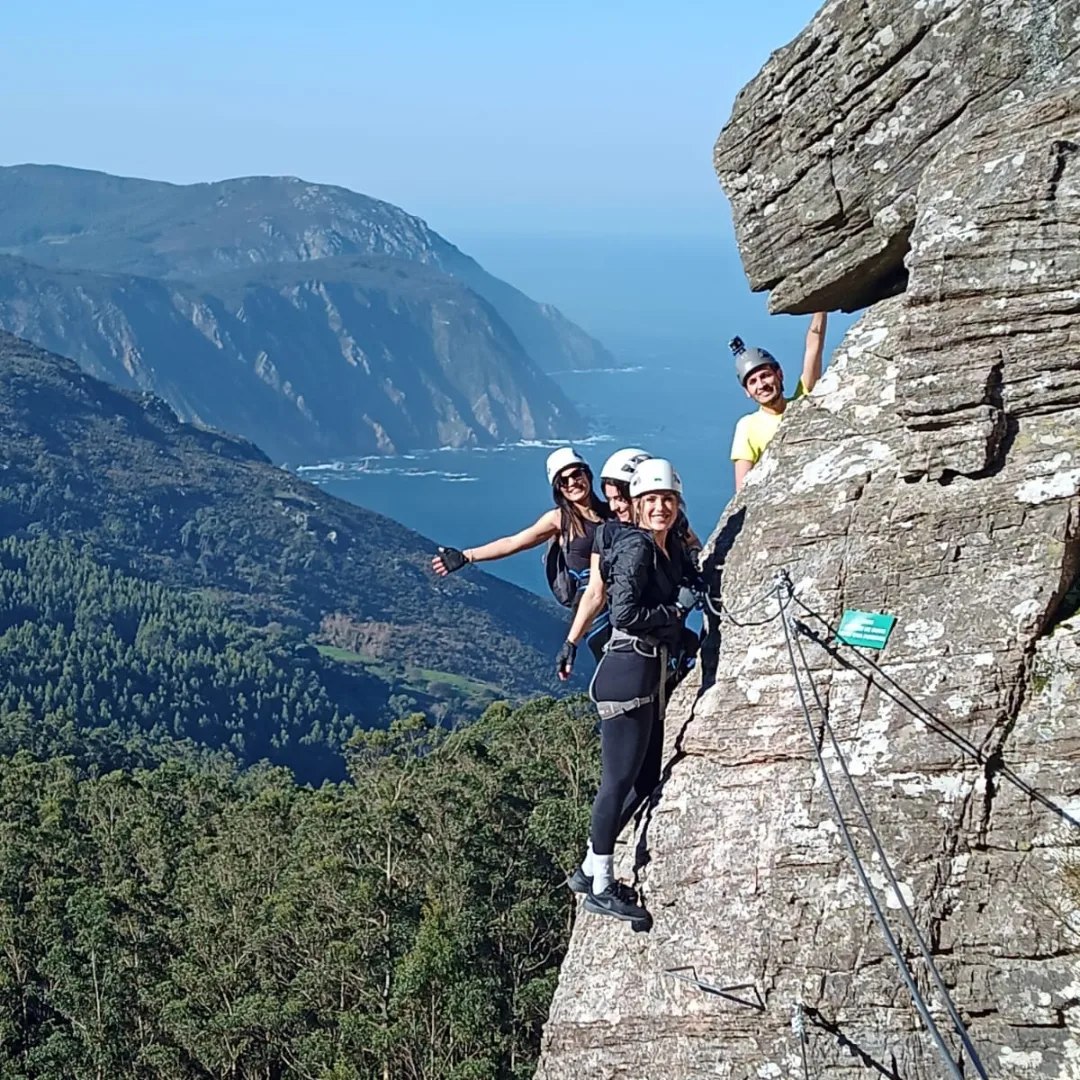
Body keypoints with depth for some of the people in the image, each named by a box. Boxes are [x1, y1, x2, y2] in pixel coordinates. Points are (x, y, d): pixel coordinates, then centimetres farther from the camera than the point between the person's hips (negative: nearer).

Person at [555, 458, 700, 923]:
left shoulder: (672, 546, 13)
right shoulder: (635, 547, -14)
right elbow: (624, 614, -21)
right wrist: (677, 610, -11)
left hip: (652, 673, 9)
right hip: (628, 671, -9)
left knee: (645, 778, 13)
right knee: (620, 778, -3)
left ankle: (590, 868, 22)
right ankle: (601, 888, 5)